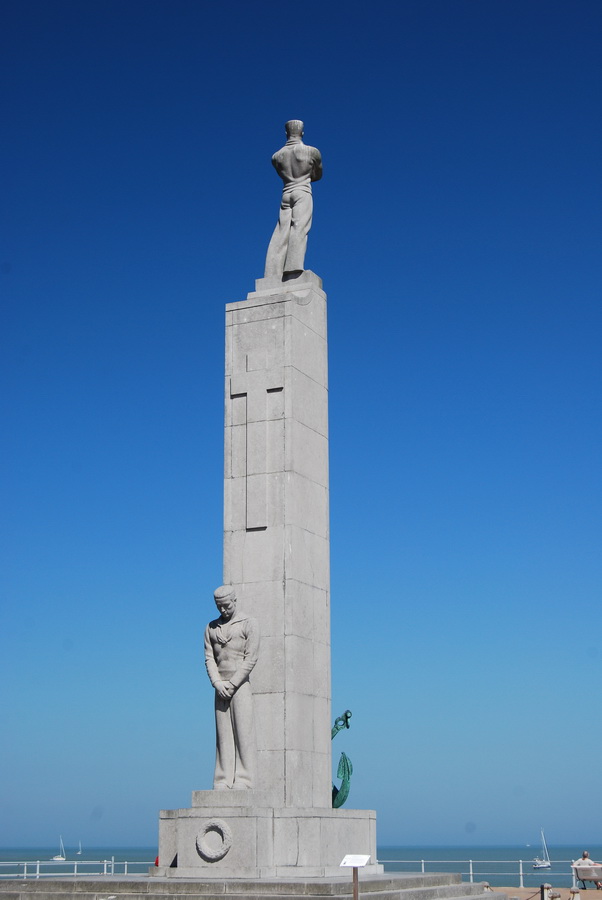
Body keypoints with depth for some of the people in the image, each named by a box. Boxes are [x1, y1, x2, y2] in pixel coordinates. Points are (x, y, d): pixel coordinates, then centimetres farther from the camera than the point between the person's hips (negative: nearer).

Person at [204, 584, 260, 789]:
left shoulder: (248, 624, 0)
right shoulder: (212, 627, 14)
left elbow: (251, 659, -7)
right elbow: (209, 658, 8)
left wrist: (232, 684, -12)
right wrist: (217, 683, -8)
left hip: (241, 686, -4)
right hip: (221, 688, 4)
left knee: (243, 732, -7)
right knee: (223, 735, 3)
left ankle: (243, 780, -7)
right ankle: (223, 782, 3)